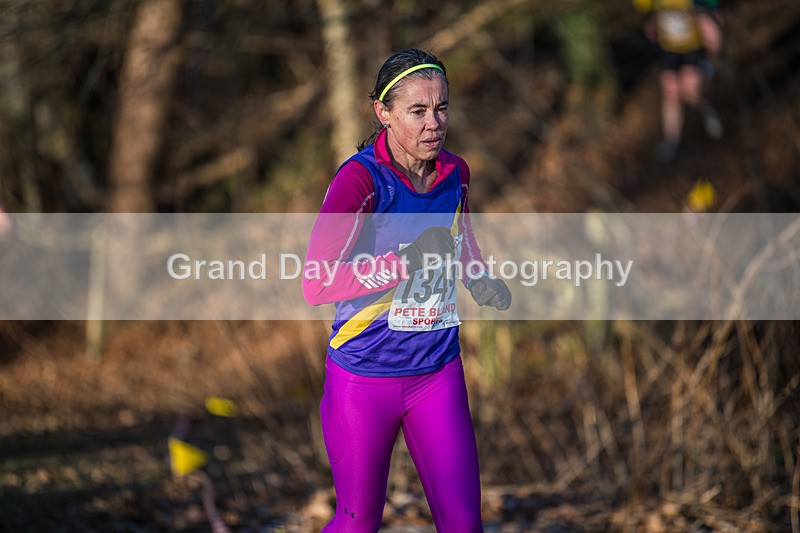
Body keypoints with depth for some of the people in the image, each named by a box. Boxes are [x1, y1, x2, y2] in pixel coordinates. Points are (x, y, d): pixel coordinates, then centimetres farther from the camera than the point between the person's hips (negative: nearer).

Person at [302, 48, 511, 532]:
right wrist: (408, 261, -36)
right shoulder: (360, 179, -19)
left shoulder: (456, 173, 0)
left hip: (439, 374, 5)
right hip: (363, 379, -4)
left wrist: (481, 279, 3)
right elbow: (316, 283, -29)